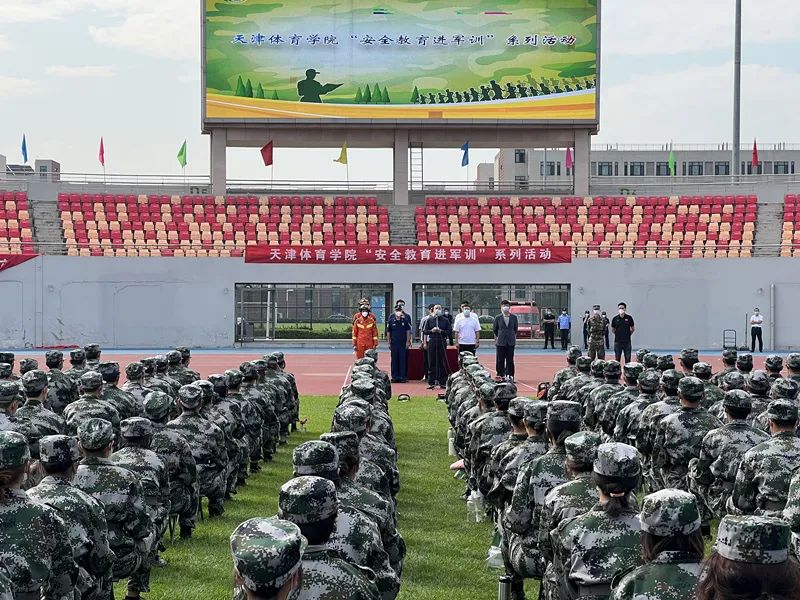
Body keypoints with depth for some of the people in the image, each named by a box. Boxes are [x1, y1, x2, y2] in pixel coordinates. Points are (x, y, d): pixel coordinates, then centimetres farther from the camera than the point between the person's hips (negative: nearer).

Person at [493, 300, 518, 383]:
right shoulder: (498, 318, -1)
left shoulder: (514, 317, 2)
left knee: (510, 360, 3)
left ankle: (509, 375, 9)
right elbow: (494, 329, 9)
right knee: (500, 360, 1)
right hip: (500, 342, -1)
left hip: (511, 342, 1)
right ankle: (500, 375, 8)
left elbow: (516, 328, 14)